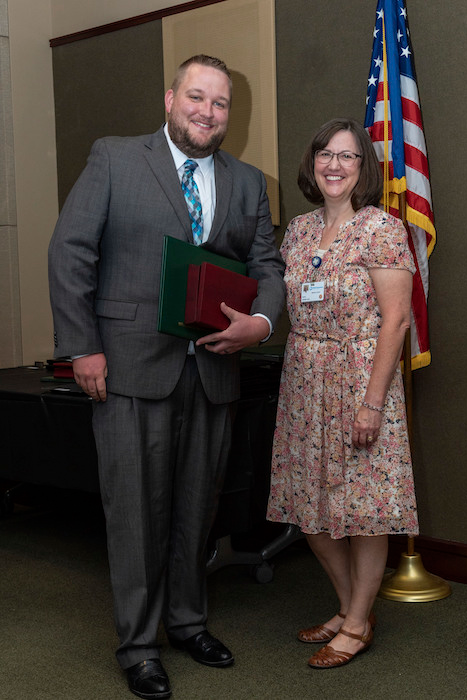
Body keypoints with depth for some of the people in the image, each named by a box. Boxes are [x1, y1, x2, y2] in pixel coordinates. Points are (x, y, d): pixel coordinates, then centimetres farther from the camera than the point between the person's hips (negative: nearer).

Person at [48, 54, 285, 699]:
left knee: (197, 505, 14)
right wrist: (81, 346, -10)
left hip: (213, 369, 4)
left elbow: (268, 265, 12)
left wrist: (261, 321, -10)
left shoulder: (248, 182, 13)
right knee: (137, 508, 4)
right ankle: (138, 644, 19)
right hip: (133, 368, -4)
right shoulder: (114, 160, 1)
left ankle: (187, 619, 33)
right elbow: (70, 252, -3)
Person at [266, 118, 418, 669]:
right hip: (304, 385, 7)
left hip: (360, 380, -7)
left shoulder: (381, 229, -10)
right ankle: (350, 607, 31)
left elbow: (395, 319, -14)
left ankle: (359, 624, 20)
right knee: (311, 502, 12)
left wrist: (372, 402, -18)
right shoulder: (298, 230, 10)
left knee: (362, 504, 3)